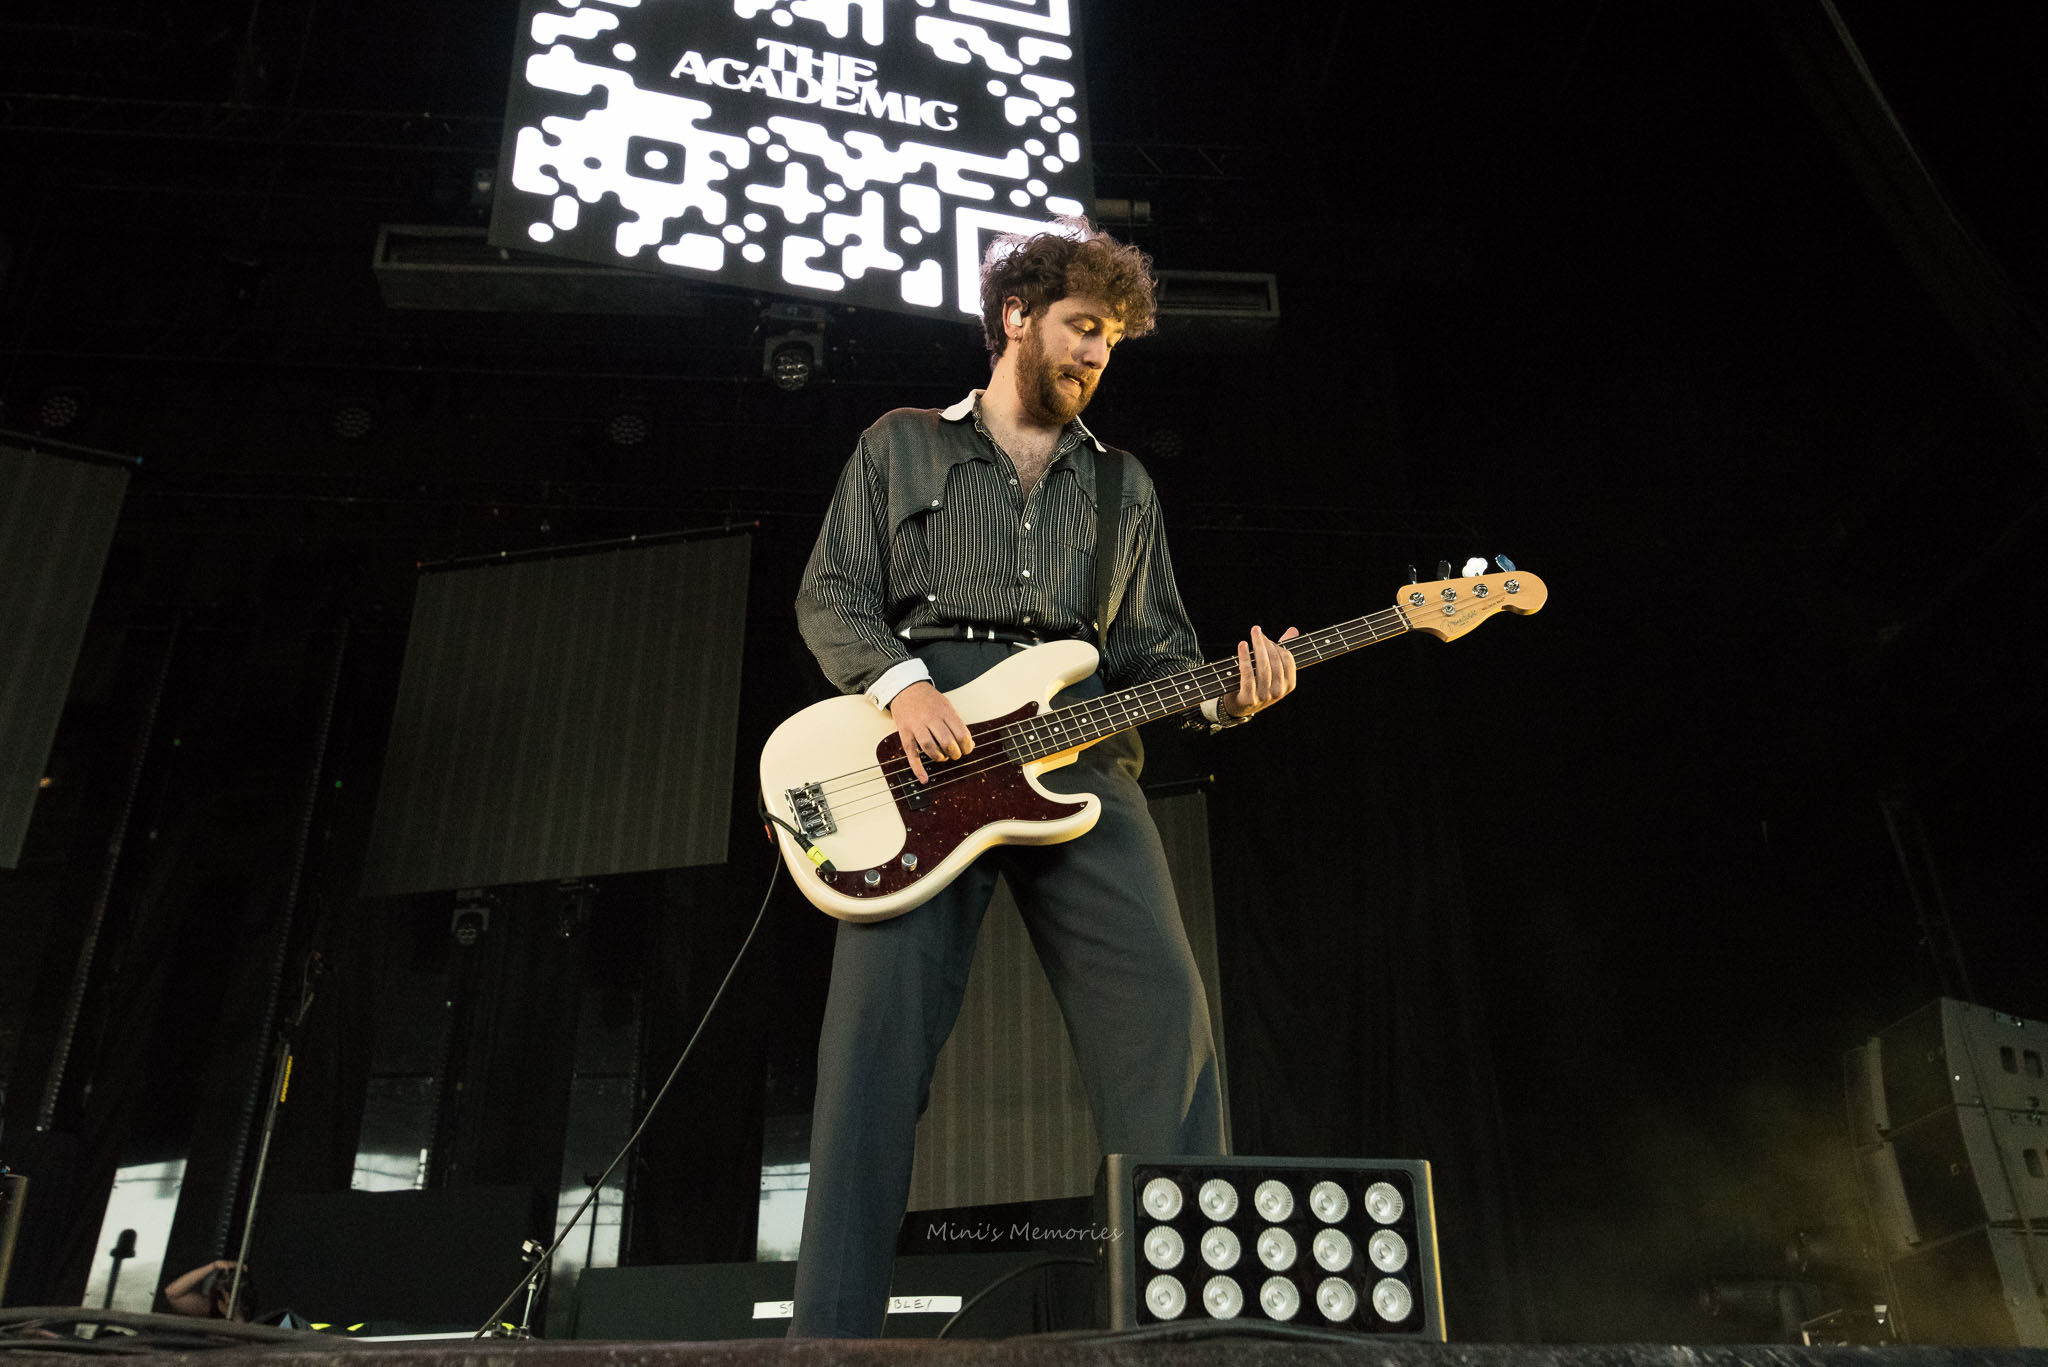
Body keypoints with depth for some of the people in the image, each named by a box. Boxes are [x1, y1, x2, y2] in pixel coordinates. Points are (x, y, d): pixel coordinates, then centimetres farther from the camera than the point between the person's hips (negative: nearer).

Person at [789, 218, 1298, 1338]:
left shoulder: (1123, 486, 25)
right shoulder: (901, 447, 17)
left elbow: (1158, 646, 22)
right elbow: (829, 594, 9)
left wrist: (1221, 695, 0)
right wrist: (900, 683, -10)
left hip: (1080, 762, 3)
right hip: (922, 757, -2)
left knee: (1162, 1012, -13)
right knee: (874, 1040, -11)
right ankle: (830, 1333, -4)